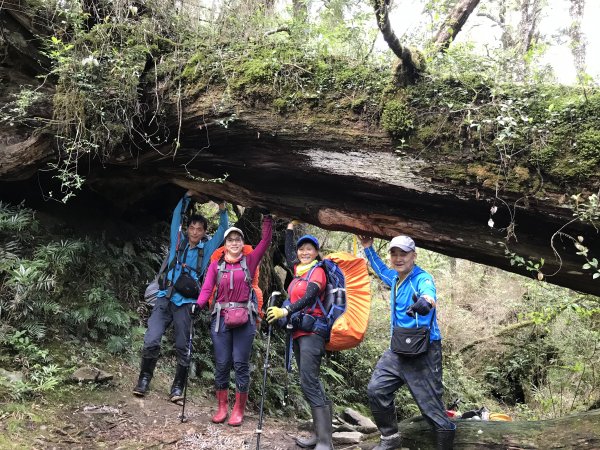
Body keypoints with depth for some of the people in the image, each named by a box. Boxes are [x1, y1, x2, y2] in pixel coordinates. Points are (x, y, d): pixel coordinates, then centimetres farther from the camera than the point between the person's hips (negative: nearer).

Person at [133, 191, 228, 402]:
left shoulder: (207, 248, 11)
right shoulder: (178, 241, 13)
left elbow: (223, 230, 11)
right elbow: (177, 215, 11)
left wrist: (222, 209, 1)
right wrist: (187, 197, 7)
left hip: (185, 303, 0)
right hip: (165, 298, 0)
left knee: (183, 347, 1)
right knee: (151, 340, -12)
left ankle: (178, 387, 11)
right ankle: (144, 379, 4)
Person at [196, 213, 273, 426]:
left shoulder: (249, 261, 9)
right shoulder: (216, 265, 9)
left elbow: (265, 241, 5)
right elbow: (206, 288, -1)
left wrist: (267, 220, 0)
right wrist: (198, 305, -18)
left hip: (244, 319, -1)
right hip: (221, 318, 1)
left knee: (241, 364, 0)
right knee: (222, 364, 3)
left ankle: (239, 410, 8)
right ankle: (222, 407, 14)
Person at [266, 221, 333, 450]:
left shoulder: (317, 271, -4)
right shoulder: (299, 270, 17)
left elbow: (308, 297, -19)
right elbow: (288, 251, 35)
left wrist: (286, 311, -30)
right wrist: (290, 227, 39)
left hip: (312, 331, -8)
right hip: (298, 331, 8)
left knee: (309, 382, -17)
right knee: (309, 382, 7)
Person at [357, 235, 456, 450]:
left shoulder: (422, 278, -16)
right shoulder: (395, 278, 8)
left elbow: (429, 294, -42)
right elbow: (381, 269, 34)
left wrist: (426, 301, -64)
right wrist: (368, 249, 26)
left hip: (423, 352, -8)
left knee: (432, 407, -8)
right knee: (376, 390, 2)